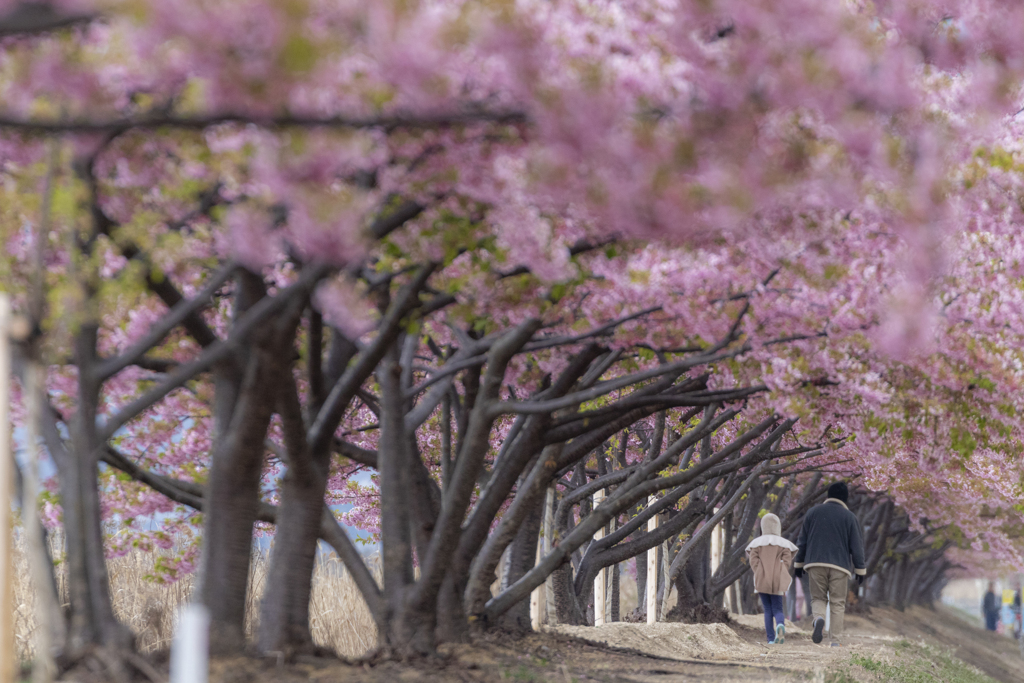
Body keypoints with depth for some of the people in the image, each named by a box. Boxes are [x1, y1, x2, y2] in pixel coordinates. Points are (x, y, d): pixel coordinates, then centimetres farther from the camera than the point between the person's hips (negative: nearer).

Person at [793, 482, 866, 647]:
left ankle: (818, 618, -21)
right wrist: (860, 569, 8)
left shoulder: (814, 512, 8)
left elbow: (802, 540, 10)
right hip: (840, 565, -1)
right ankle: (835, 640, -1)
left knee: (818, 598, 11)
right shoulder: (849, 517, 2)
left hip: (815, 564, 1)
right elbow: (857, 546, 1)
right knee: (838, 603, 4)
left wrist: (799, 563, 16)